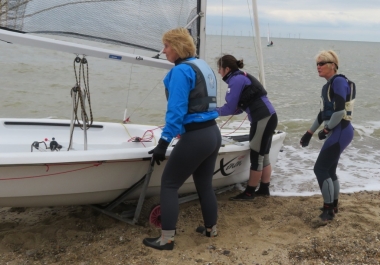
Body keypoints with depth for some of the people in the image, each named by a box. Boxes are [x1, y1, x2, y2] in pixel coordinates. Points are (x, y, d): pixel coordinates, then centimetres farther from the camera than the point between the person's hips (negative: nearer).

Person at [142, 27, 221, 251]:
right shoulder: (204, 66, 14)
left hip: (195, 137, -9)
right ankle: (211, 228, 34)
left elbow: (176, 110, -20)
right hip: (213, 133, 9)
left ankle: (167, 239, 5)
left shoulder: (181, 71, -14)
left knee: (169, 184, 2)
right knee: (205, 184, 21)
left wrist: (164, 142, -19)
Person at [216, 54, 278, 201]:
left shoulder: (236, 80, -11)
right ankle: (264, 189, 25)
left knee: (256, 157, 0)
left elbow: (230, 108, -11)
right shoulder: (242, 77, 17)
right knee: (263, 156, 16)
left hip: (263, 119, -10)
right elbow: (238, 107, 15)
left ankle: (249, 192, 9)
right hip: (267, 118, 10)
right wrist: (218, 110, 9)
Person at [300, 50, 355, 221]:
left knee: (320, 169, -6)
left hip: (340, 132, -9)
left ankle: (328, 209, 3)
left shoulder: (338, 81, -14)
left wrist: (326, 130, -12)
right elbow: (323, 112, 22)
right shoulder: (329, 85, 15)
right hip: (337, 132, 9)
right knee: (329, 170, 15)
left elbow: (340, 111, -23)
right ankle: (333, 206, 27)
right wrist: (309, 133, 22)